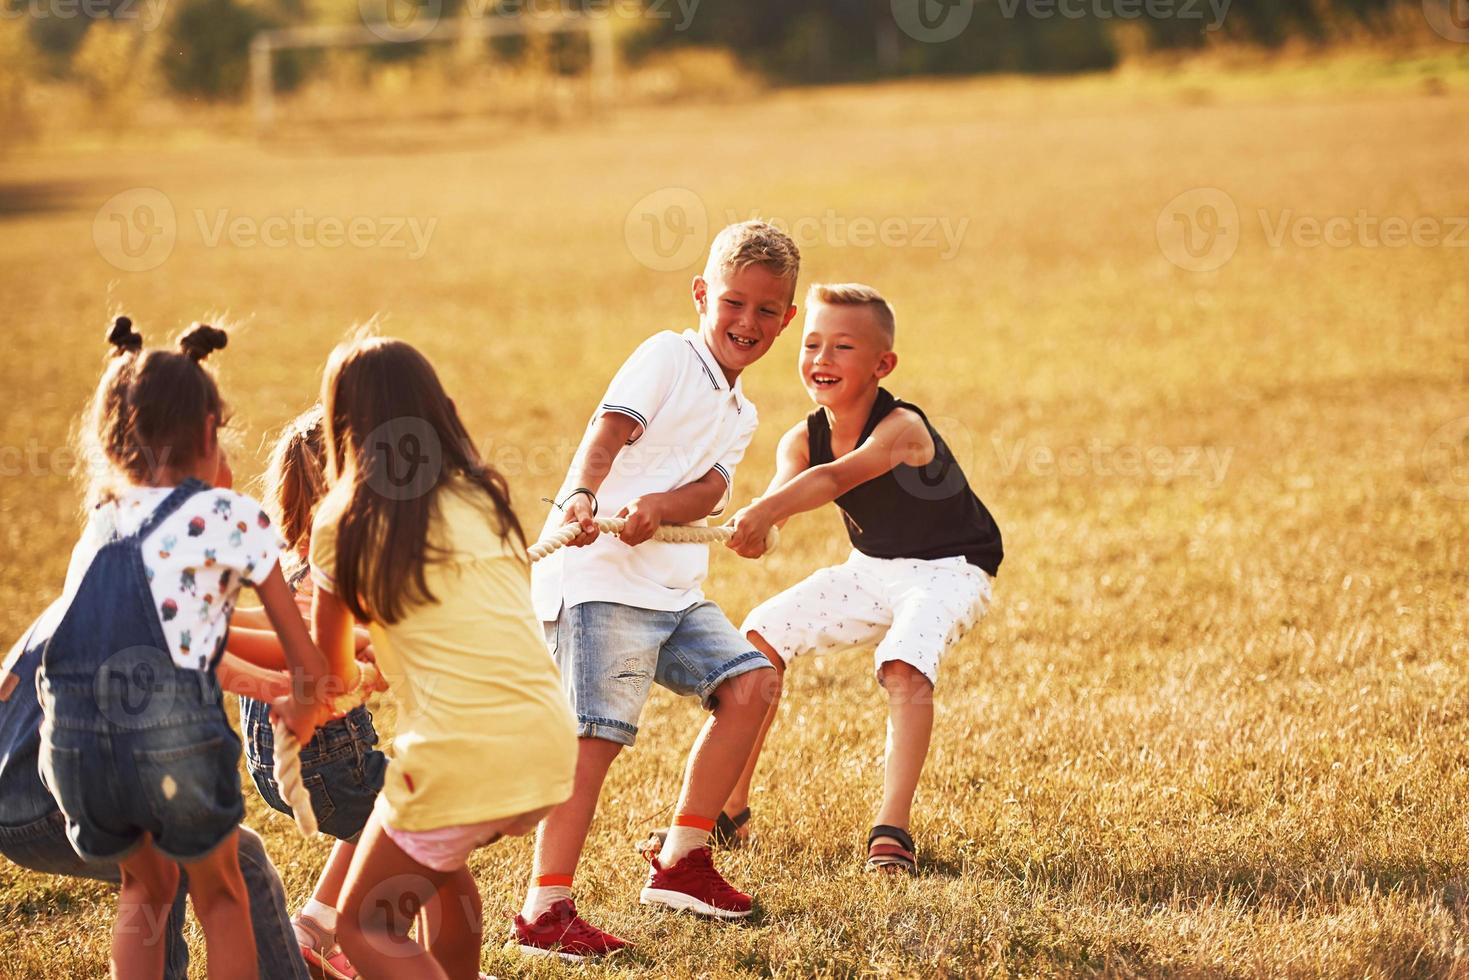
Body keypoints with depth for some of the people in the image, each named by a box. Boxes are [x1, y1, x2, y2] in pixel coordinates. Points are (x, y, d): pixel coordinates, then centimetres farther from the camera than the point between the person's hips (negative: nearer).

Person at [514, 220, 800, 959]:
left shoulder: (738, 414, 20)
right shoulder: (668, 357, -2)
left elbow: (712, 487, 0)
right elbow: (609, 429, -17)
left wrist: (660, 508, -22)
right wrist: (580, 496, -37)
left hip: (673, 583, 8)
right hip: (599, 571, -8)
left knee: (750, 681, 3)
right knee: (599, 732, -14)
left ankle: (680, 862, 12)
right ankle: (544, 910, -15)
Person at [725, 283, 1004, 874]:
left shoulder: (901, 428, -29)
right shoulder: (802, 440, -9)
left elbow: (832, 477, -47)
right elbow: (785, 485, -29)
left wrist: (764, 512, -65)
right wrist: (750, 529, -53)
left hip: (946, 572, -7)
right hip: (870, 570, 7)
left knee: (904, 664, -33)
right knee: (761, 635, 0)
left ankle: (893, 827, -32)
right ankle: (729, 808, 10)